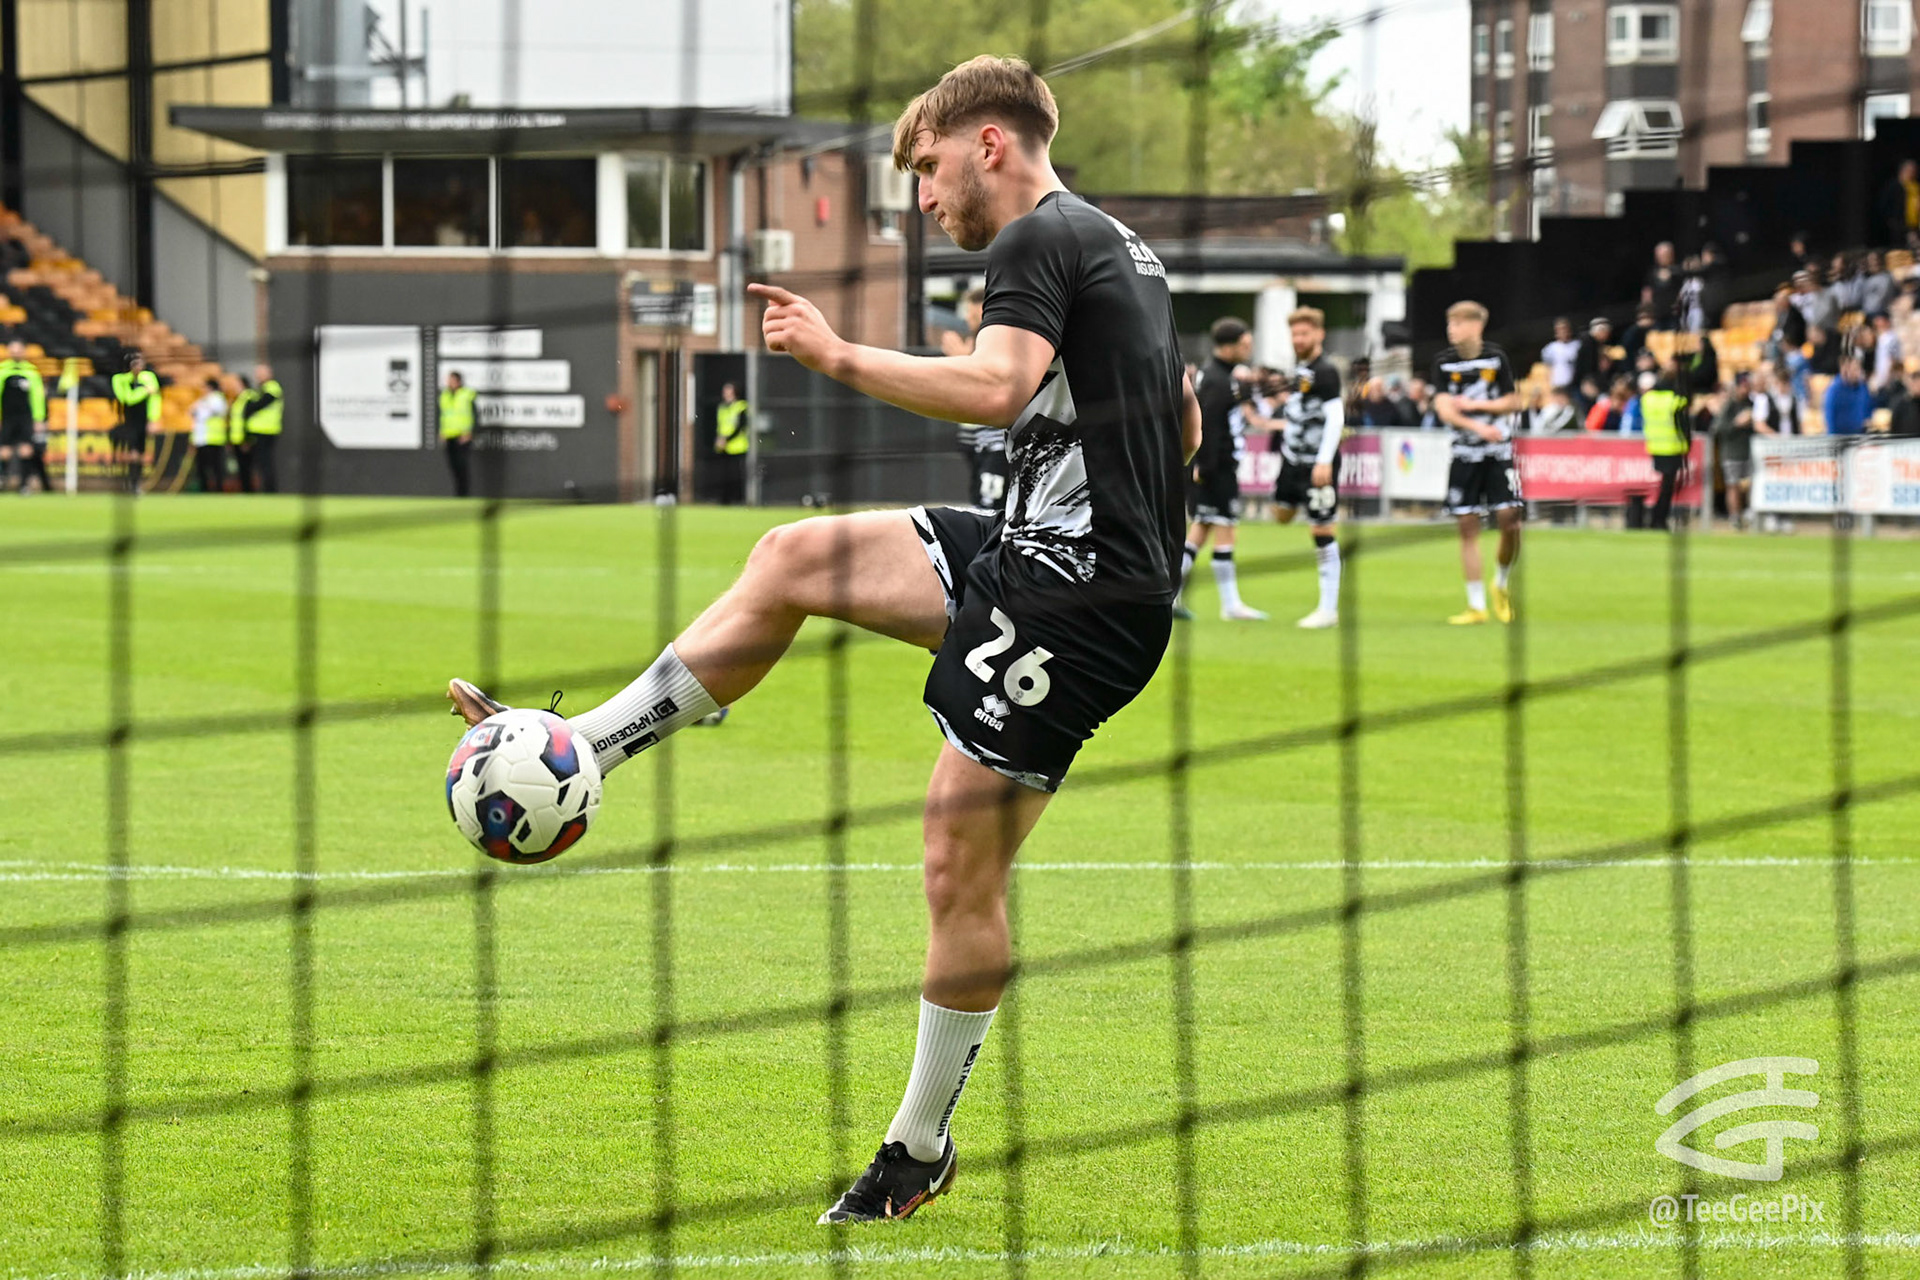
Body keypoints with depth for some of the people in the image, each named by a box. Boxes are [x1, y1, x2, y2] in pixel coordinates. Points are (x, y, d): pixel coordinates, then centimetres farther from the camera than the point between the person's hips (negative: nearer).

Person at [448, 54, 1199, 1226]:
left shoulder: (1040, 240, -12)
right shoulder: (1120, 247, 19)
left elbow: (995, 387, -29)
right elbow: (1186, 425, 28)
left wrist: (841, 358, -23)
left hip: (1076, 597, -10)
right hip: (1039, 555, 10)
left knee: (962, 862, -5)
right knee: (796, 559, 11)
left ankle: (923, 1145, 4)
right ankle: (574, 754, 12)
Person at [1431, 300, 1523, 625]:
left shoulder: (1496, 358, -2)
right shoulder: (1444, 361, -1)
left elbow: (1513, 403, 1)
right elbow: (1444, 407, -10)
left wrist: (1476, 405, -11)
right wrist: (1478, 427, -24)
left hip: (1499, 450, -1)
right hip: (1465, 452, 1)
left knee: (1509, 519, -10)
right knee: (1467, 525, -2)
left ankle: (1502, 582, 18)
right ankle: (1476, 605, 4)